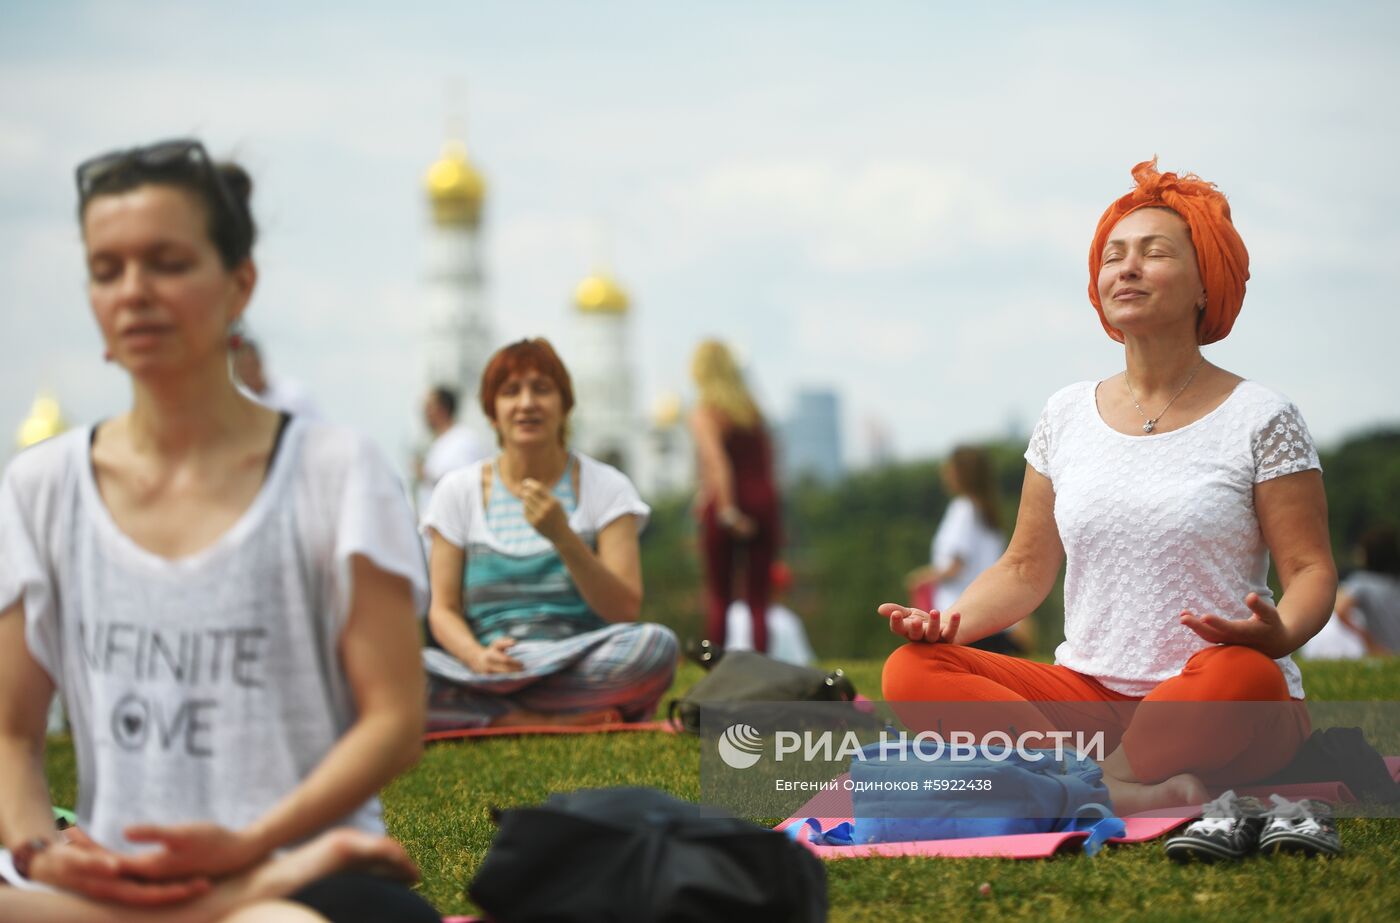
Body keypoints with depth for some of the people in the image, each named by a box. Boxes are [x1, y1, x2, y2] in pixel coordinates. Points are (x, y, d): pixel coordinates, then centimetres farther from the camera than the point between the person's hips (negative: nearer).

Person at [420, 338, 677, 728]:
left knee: (656, 644, -33)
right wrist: (478, 657, -18)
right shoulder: (459, 492, 10)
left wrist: (564, 537, -16)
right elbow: (443, 610, 5)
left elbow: (625, 610, -2)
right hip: (483, 675, 1)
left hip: (581, 671, -1)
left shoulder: (605, 487, 7)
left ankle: (501, 718, -24)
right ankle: (563, 721, -24)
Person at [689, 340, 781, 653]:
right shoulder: (750, 407, 11)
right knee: (758, 597, 5)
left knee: (718, 595, 7)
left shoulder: (704, 414, -6)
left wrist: (727, 508, -21)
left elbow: (716, 461, -18)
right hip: (763, 500, 4)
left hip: (726, 508, -4)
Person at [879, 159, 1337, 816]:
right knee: (913, 669, -20)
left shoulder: (1259, 419, 2)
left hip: (1208, 710, -4)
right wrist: (951, 621, -4)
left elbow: (1311, 569, -2)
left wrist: (1277, 633, -26)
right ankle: (1135, 791, -32)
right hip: (1087, 693, 4)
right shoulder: (1068, 416, 13)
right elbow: (1026, 569, 16)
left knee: (1239, 678, -40)